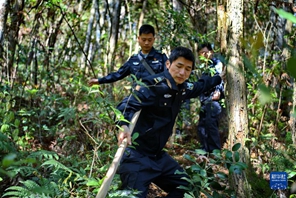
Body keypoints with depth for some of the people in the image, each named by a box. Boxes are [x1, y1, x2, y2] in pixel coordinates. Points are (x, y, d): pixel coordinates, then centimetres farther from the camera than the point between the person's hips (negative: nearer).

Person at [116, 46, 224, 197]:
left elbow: (201, 85, 30)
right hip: (137, 155, -9)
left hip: (157, 154, 10)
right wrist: (124, 125, -52)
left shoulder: (182, 89, 7)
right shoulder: (154, 84, -21)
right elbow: (128, 104, -33)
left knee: (184, 185, 19)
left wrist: (219, 78, 39)